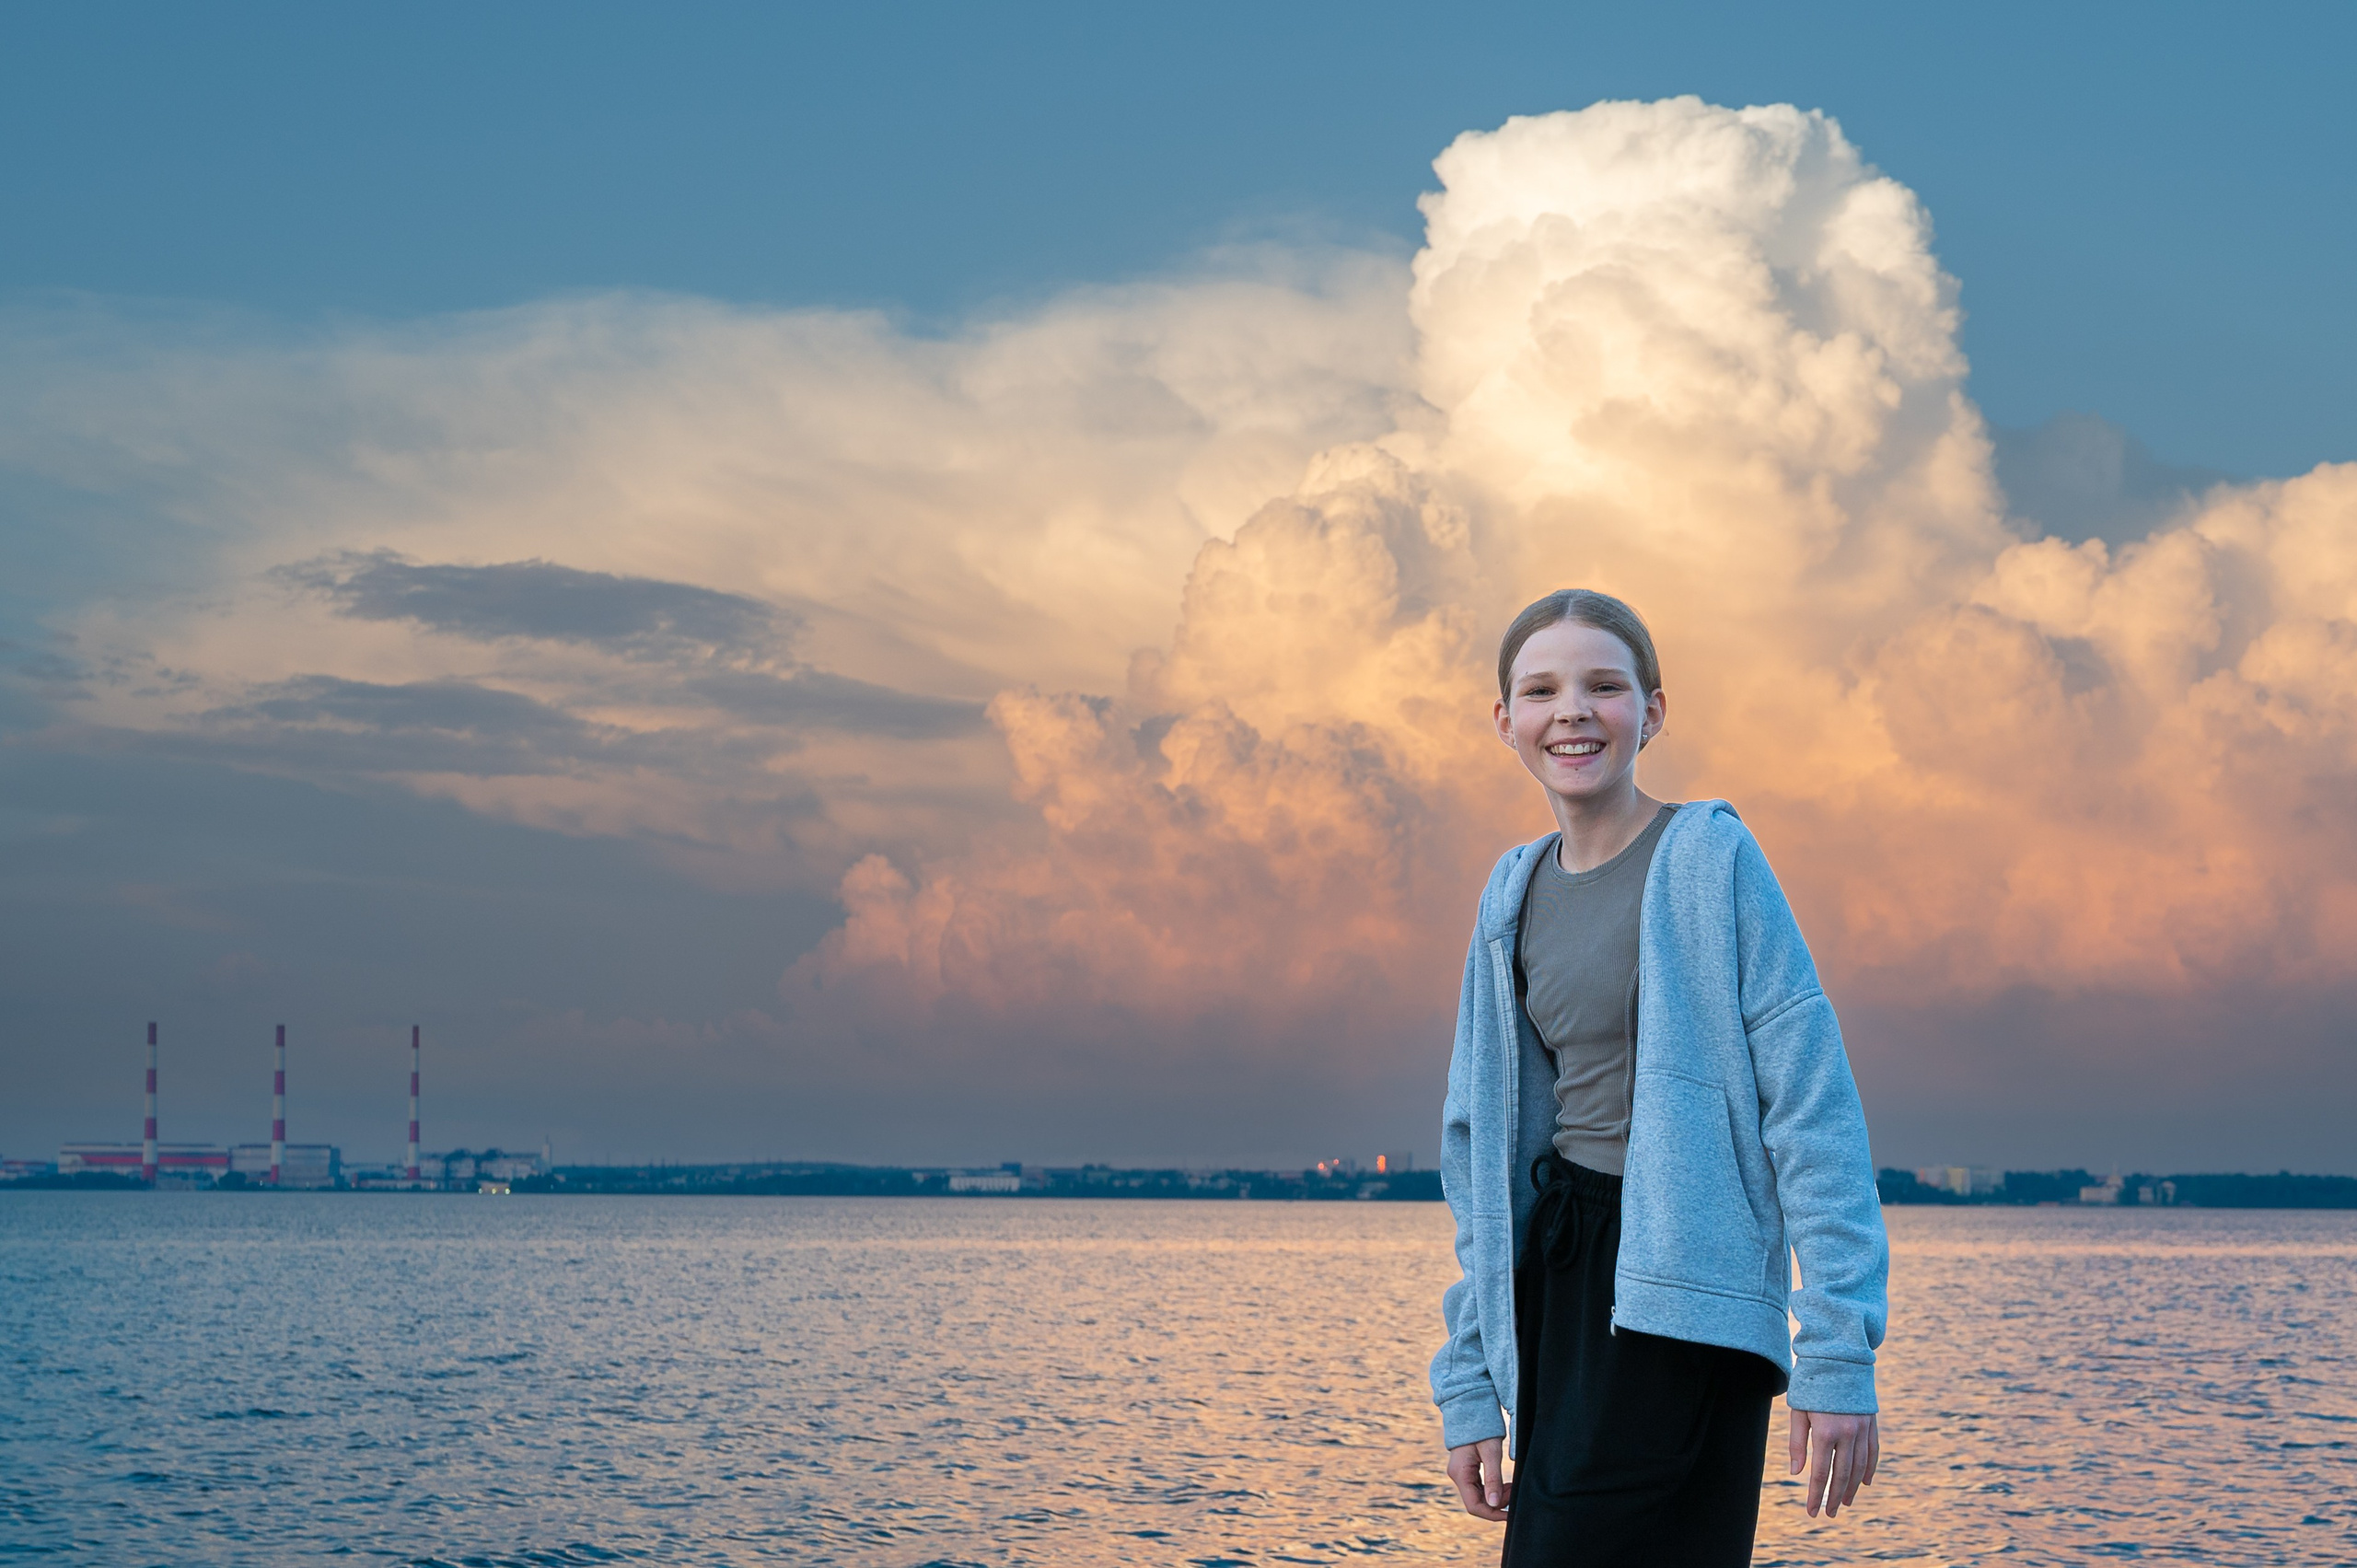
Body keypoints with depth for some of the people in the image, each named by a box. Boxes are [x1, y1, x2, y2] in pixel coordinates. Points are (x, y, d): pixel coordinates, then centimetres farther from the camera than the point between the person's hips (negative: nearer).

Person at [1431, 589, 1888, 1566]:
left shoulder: (1710, 858, -5)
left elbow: (1813, 1108, -9)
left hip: (1685, 1298, -6)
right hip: (1555, 1267, 6)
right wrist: (1470, 1385, 11)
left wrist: (1837, 1353, -14)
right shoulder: (1515, 897, 12)